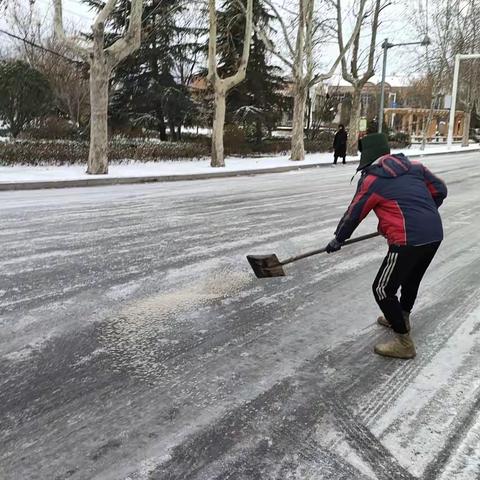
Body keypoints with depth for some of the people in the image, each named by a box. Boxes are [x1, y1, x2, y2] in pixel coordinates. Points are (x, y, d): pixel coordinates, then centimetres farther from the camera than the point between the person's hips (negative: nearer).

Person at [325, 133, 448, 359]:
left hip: (408, 240, -8)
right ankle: (401, 318, 51)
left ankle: (404, 343, 11)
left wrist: (338, 239, 19)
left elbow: (354, 214, 5)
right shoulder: (414, 166, 14)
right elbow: (440, 190, 17)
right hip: (435, 233, 8)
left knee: (383, 290, 4)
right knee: (412, 278, 29)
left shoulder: (371, 179, -2)